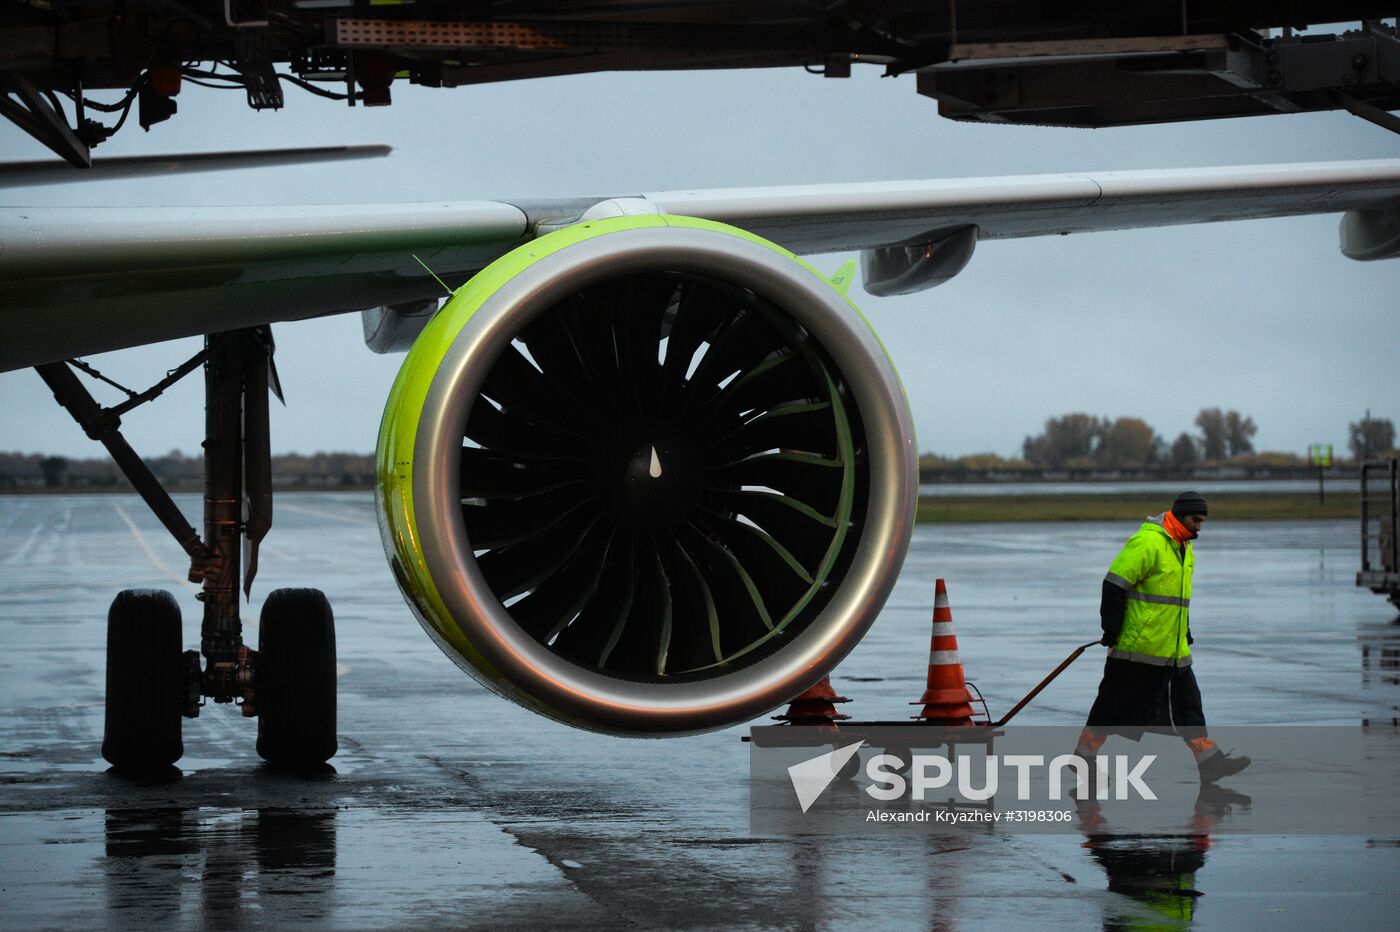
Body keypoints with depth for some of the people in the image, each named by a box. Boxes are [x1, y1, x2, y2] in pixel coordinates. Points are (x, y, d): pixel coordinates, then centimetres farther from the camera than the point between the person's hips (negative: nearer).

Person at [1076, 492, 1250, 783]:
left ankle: (1208, 759, 5)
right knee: (1115, 702, 0)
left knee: (1188, 700, 5)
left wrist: (1185, 633, 25)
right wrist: (1112, 632, -18)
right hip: (1137, 647, -9)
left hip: (1173, 649, 9)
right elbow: (1115, 585, -18)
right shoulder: (1147, 542, -17)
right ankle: (1084, 754, 12)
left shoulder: (1184, 547, 14)